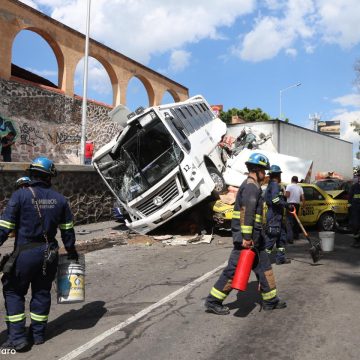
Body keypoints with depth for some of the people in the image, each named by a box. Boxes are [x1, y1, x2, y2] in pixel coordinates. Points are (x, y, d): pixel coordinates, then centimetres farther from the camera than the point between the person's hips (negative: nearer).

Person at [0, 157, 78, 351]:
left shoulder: (20, 195, -9)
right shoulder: (59, 199, 3)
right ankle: (38, 334, 27)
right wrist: (71, 251, 20)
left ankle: (17, 338, 11)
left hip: (25, 254, -4)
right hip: (49, 254, 4)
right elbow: (67, 230, 9)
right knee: (42, 292, 17)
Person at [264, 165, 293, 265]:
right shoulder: (275, 185, -14)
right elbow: (275, 199, -27)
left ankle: (280, 258, 24)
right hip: (274, 216, -11)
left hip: (277, 216, 11)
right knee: (271, 237, -7)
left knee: (282, 236, 17)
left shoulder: (272, 185, 18)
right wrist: (287, 205, -23)